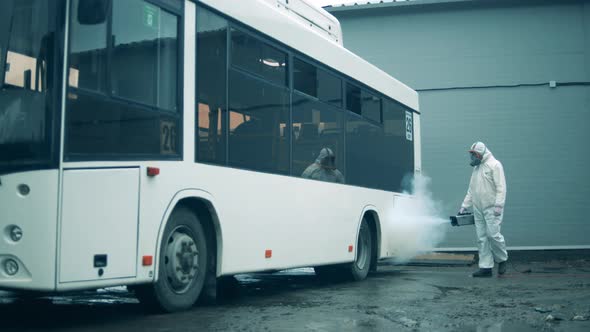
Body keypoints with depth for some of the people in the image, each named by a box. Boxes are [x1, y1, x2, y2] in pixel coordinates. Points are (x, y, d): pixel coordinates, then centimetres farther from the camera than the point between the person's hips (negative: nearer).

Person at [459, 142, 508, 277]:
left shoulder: (494, 165, -5)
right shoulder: (476, 168, 20)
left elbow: (501, 187, -13)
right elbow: (471, 190, 23)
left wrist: (498, 205, -20)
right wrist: (464, 206, 17)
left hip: (491, 208, -7)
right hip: (478, 209, 8)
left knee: (493, 234, -12)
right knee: (481, 238, 4)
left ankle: (502, 260, 10)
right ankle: (486, 267, 7)